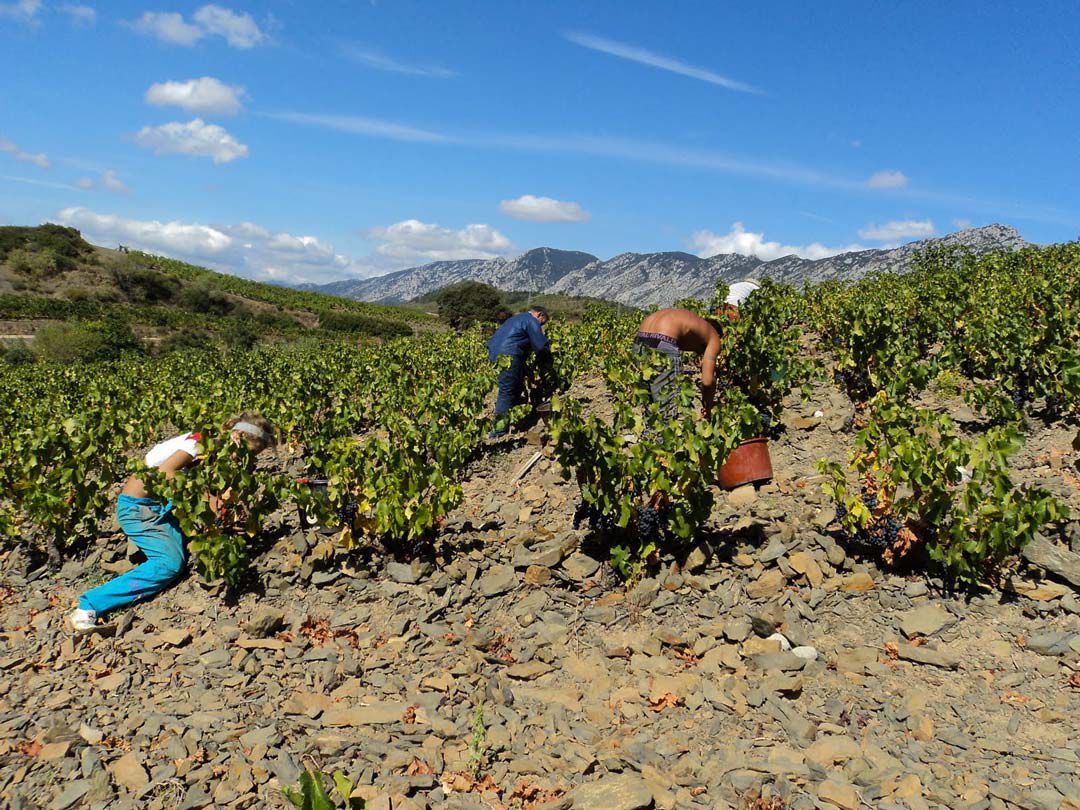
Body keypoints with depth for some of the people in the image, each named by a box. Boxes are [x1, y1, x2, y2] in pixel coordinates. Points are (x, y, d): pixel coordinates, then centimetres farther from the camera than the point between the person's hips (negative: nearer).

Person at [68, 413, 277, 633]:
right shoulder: (203, 442, -17)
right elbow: (164, 473, -28)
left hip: (160, 505, 9)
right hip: (137, 506, -9)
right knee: (170, 563, -21)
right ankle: (89, 606, -18)